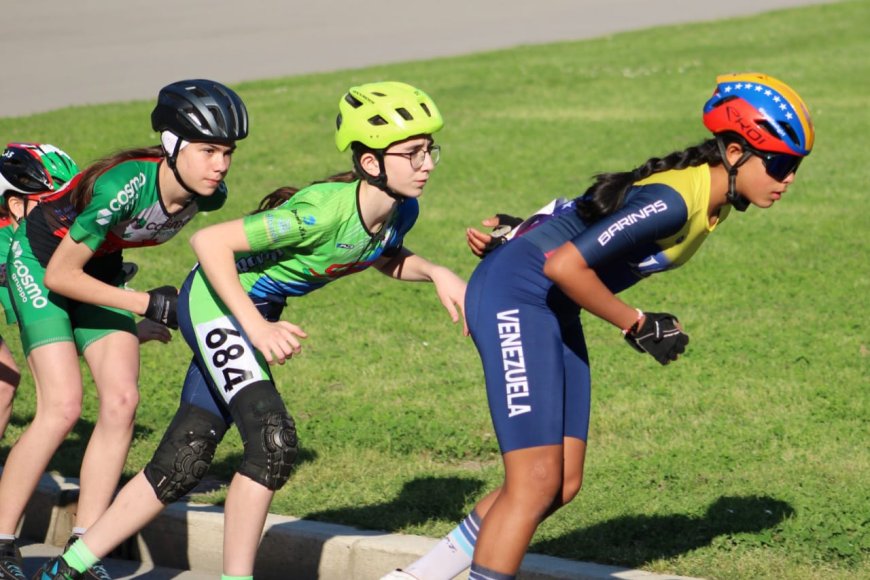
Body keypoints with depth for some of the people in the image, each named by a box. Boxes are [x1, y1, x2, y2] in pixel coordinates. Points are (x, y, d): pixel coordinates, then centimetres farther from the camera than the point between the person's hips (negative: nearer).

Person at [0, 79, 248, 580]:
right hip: (42, 261, -6)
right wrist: (146, 304, -27)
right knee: (63, 406, -16)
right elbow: (60, 275, -28)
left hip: (100, 266, 6)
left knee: (122, 402, -9)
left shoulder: (209, 195, -19)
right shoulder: (123, 186, -38)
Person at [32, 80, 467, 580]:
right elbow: (210, 242, -29)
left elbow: (387, 258, 16)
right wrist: (257, 326, -31)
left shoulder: (401, 211, -9)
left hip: (259, 310, 8)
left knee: (181, 465, 9)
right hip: (218, 302, -8)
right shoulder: (324, 210, -31)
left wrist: (435, 273, -4)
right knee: (274, 441, -22)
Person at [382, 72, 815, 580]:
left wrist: (523, 232, 11)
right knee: (536, 482, -14)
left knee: (563, 485, 7)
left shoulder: (715, 200, 5)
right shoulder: (674, 201, -25)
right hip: (515, 295, -9)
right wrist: (638, 326, -17)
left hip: (554, 310, 9)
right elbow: (564, 266, -28)